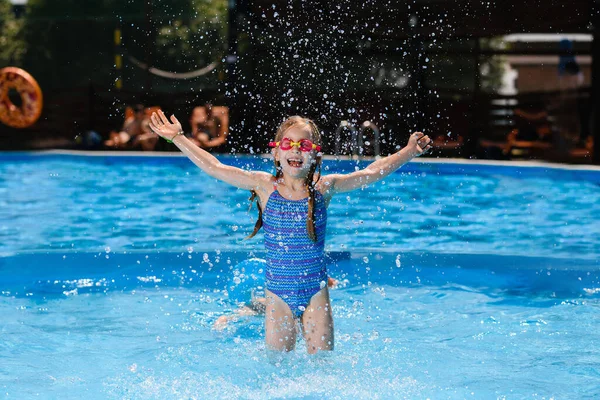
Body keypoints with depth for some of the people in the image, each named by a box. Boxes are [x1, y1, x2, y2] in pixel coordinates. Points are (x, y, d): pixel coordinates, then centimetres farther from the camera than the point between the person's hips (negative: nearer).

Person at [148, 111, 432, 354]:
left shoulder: (324, 187, -2)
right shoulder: (265, 186, -4)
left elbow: (372, 173, 5)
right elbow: (213, 167, -2)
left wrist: (409, 151, 0)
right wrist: (178, 138, -3)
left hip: (315, 294, 0)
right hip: (278, 294, 0)